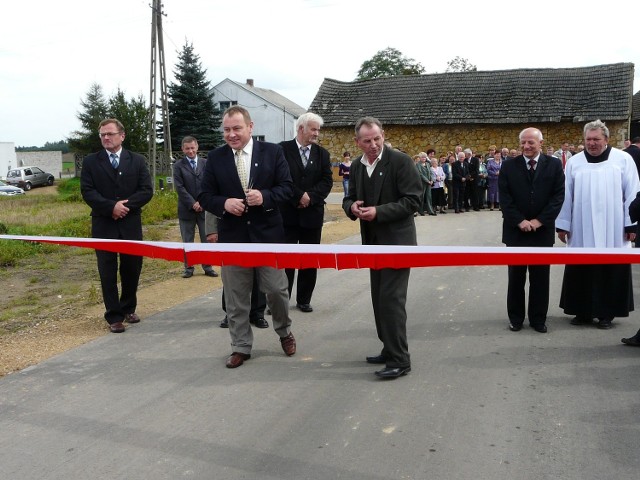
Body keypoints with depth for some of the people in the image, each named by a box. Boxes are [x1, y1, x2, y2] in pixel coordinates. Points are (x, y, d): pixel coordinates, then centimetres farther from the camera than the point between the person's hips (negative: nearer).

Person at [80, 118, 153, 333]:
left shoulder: (137, 160, 5)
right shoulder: (91, 161, 4)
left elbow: (146, 190, -2)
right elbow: (87, 192, -5)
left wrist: (126, 205, -15)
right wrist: (112, 207, -17)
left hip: (131, 224, 1)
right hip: (103, 225, -1)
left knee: (132, 268, 9)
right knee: (108, 272, 3)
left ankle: (128, 308, 28)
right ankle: (114, 316, 11)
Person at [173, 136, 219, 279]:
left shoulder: (206, 163, 5)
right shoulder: (178, 165, 0)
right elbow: (179, 187, -7)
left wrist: (202, 202, -11)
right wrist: (192, 204, -14)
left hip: (204, 208, 1)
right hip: (186, 209, -1)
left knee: (207, 239, 5)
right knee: (187, 242, 6)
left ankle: (207, 267, 14)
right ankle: (188, 268, 14)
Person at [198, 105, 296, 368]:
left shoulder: (272, 151, 0)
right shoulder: (215, 158, 2)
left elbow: (287, 187, -1)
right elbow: (205, 196, 3)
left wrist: (265, 196, -20)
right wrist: (224, 204, -18)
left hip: (267, 233, -1)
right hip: (232, 236, 1)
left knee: (276, 289, 7)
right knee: (236, 297, 7)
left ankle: (284, 331, 35)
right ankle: (241, 347, 22)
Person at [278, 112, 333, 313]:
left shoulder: (322, 154, 9)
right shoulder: (283, 149, -3)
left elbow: (327, 181, 0)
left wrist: (310, 197, -14)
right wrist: (299, 196, -15)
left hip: (312, 214, 3)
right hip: (287, 213, -3)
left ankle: (304, 300, 21)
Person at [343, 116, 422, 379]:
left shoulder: (401, 161, -12)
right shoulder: (356, 166, 8)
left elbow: (412, 200, -16)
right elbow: (349, 199, 14)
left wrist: (378, 212, -23)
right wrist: (352, 207, -11)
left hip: (396, 242, -7)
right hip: (373, 243, 7)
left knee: (392, 300, -9)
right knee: (380, 299, 13)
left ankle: (399, 360, -1)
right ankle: (390, 350, 26)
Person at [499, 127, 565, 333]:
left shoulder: (554, 165, 1)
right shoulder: (508, 166, 1)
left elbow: (558, 196, -4)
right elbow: (504, 197, -4)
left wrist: (539, 221, -13)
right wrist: (520, 221, -13)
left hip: (542, 230, 0)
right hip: (515, 230, 0)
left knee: (540, 278, 7)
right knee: (516, 277, 8)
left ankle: (538, 319, 19)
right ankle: (515, 318, 20)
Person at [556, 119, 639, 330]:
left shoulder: (623, 159, 0)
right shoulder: (575, 162, 4)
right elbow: (566, 196, 4)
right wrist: (563, 225, 3)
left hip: (612, 230, -1)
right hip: (581, 231, 2)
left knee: (610, 271, 5)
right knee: (582, 272, 6)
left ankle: (606, 313, 17)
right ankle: (583, 311, 19)